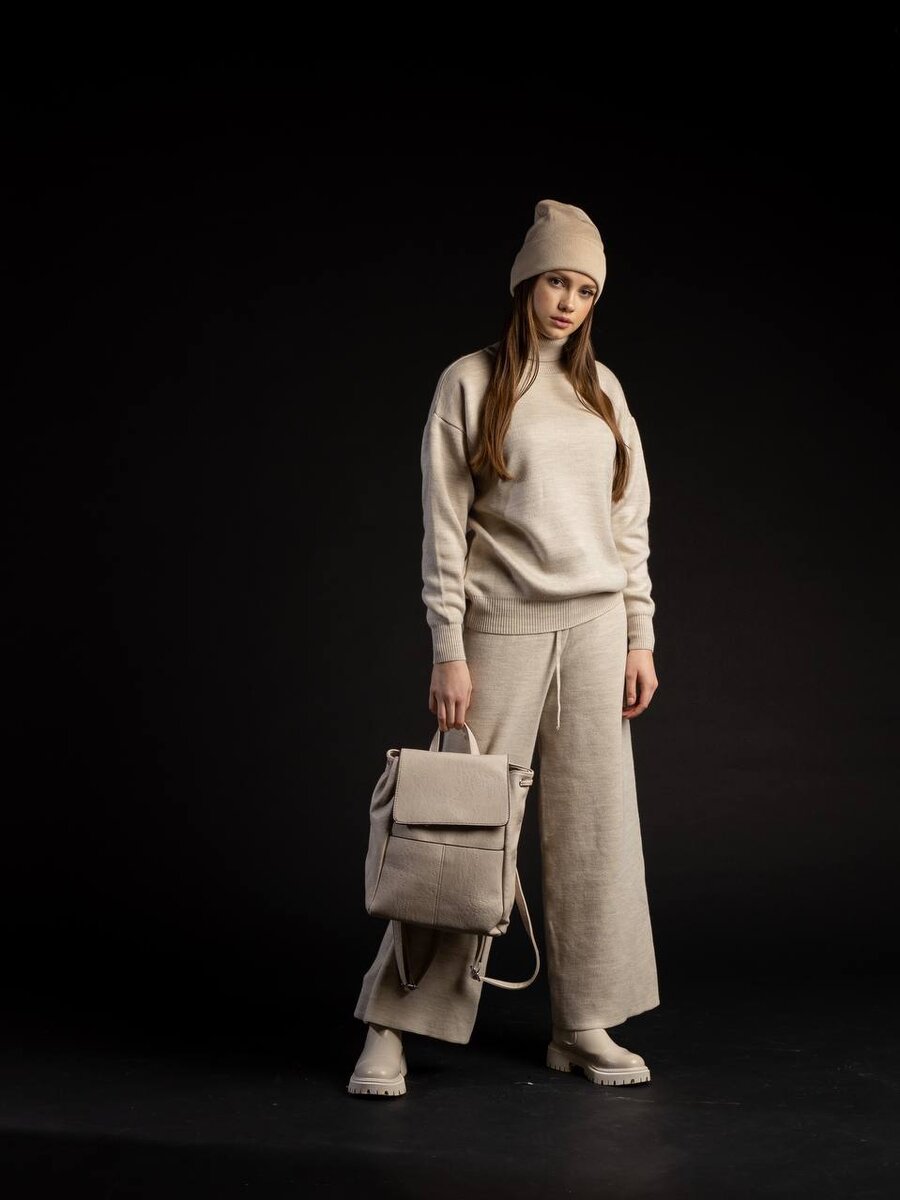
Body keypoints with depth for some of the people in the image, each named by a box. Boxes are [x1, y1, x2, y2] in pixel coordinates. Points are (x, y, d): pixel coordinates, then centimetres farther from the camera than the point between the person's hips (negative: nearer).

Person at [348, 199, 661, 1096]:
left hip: (595, 627, 4)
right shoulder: (469, 383, -1)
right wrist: (447, 652, -11)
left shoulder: (602, 388, 12)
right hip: (503, 628, -4)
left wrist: (640, 638, 7)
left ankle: (582, 1028, 17)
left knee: (595, 826, 5)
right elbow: (443, 528, -5)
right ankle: (391, 1028, 9)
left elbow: (632, 523, 13)